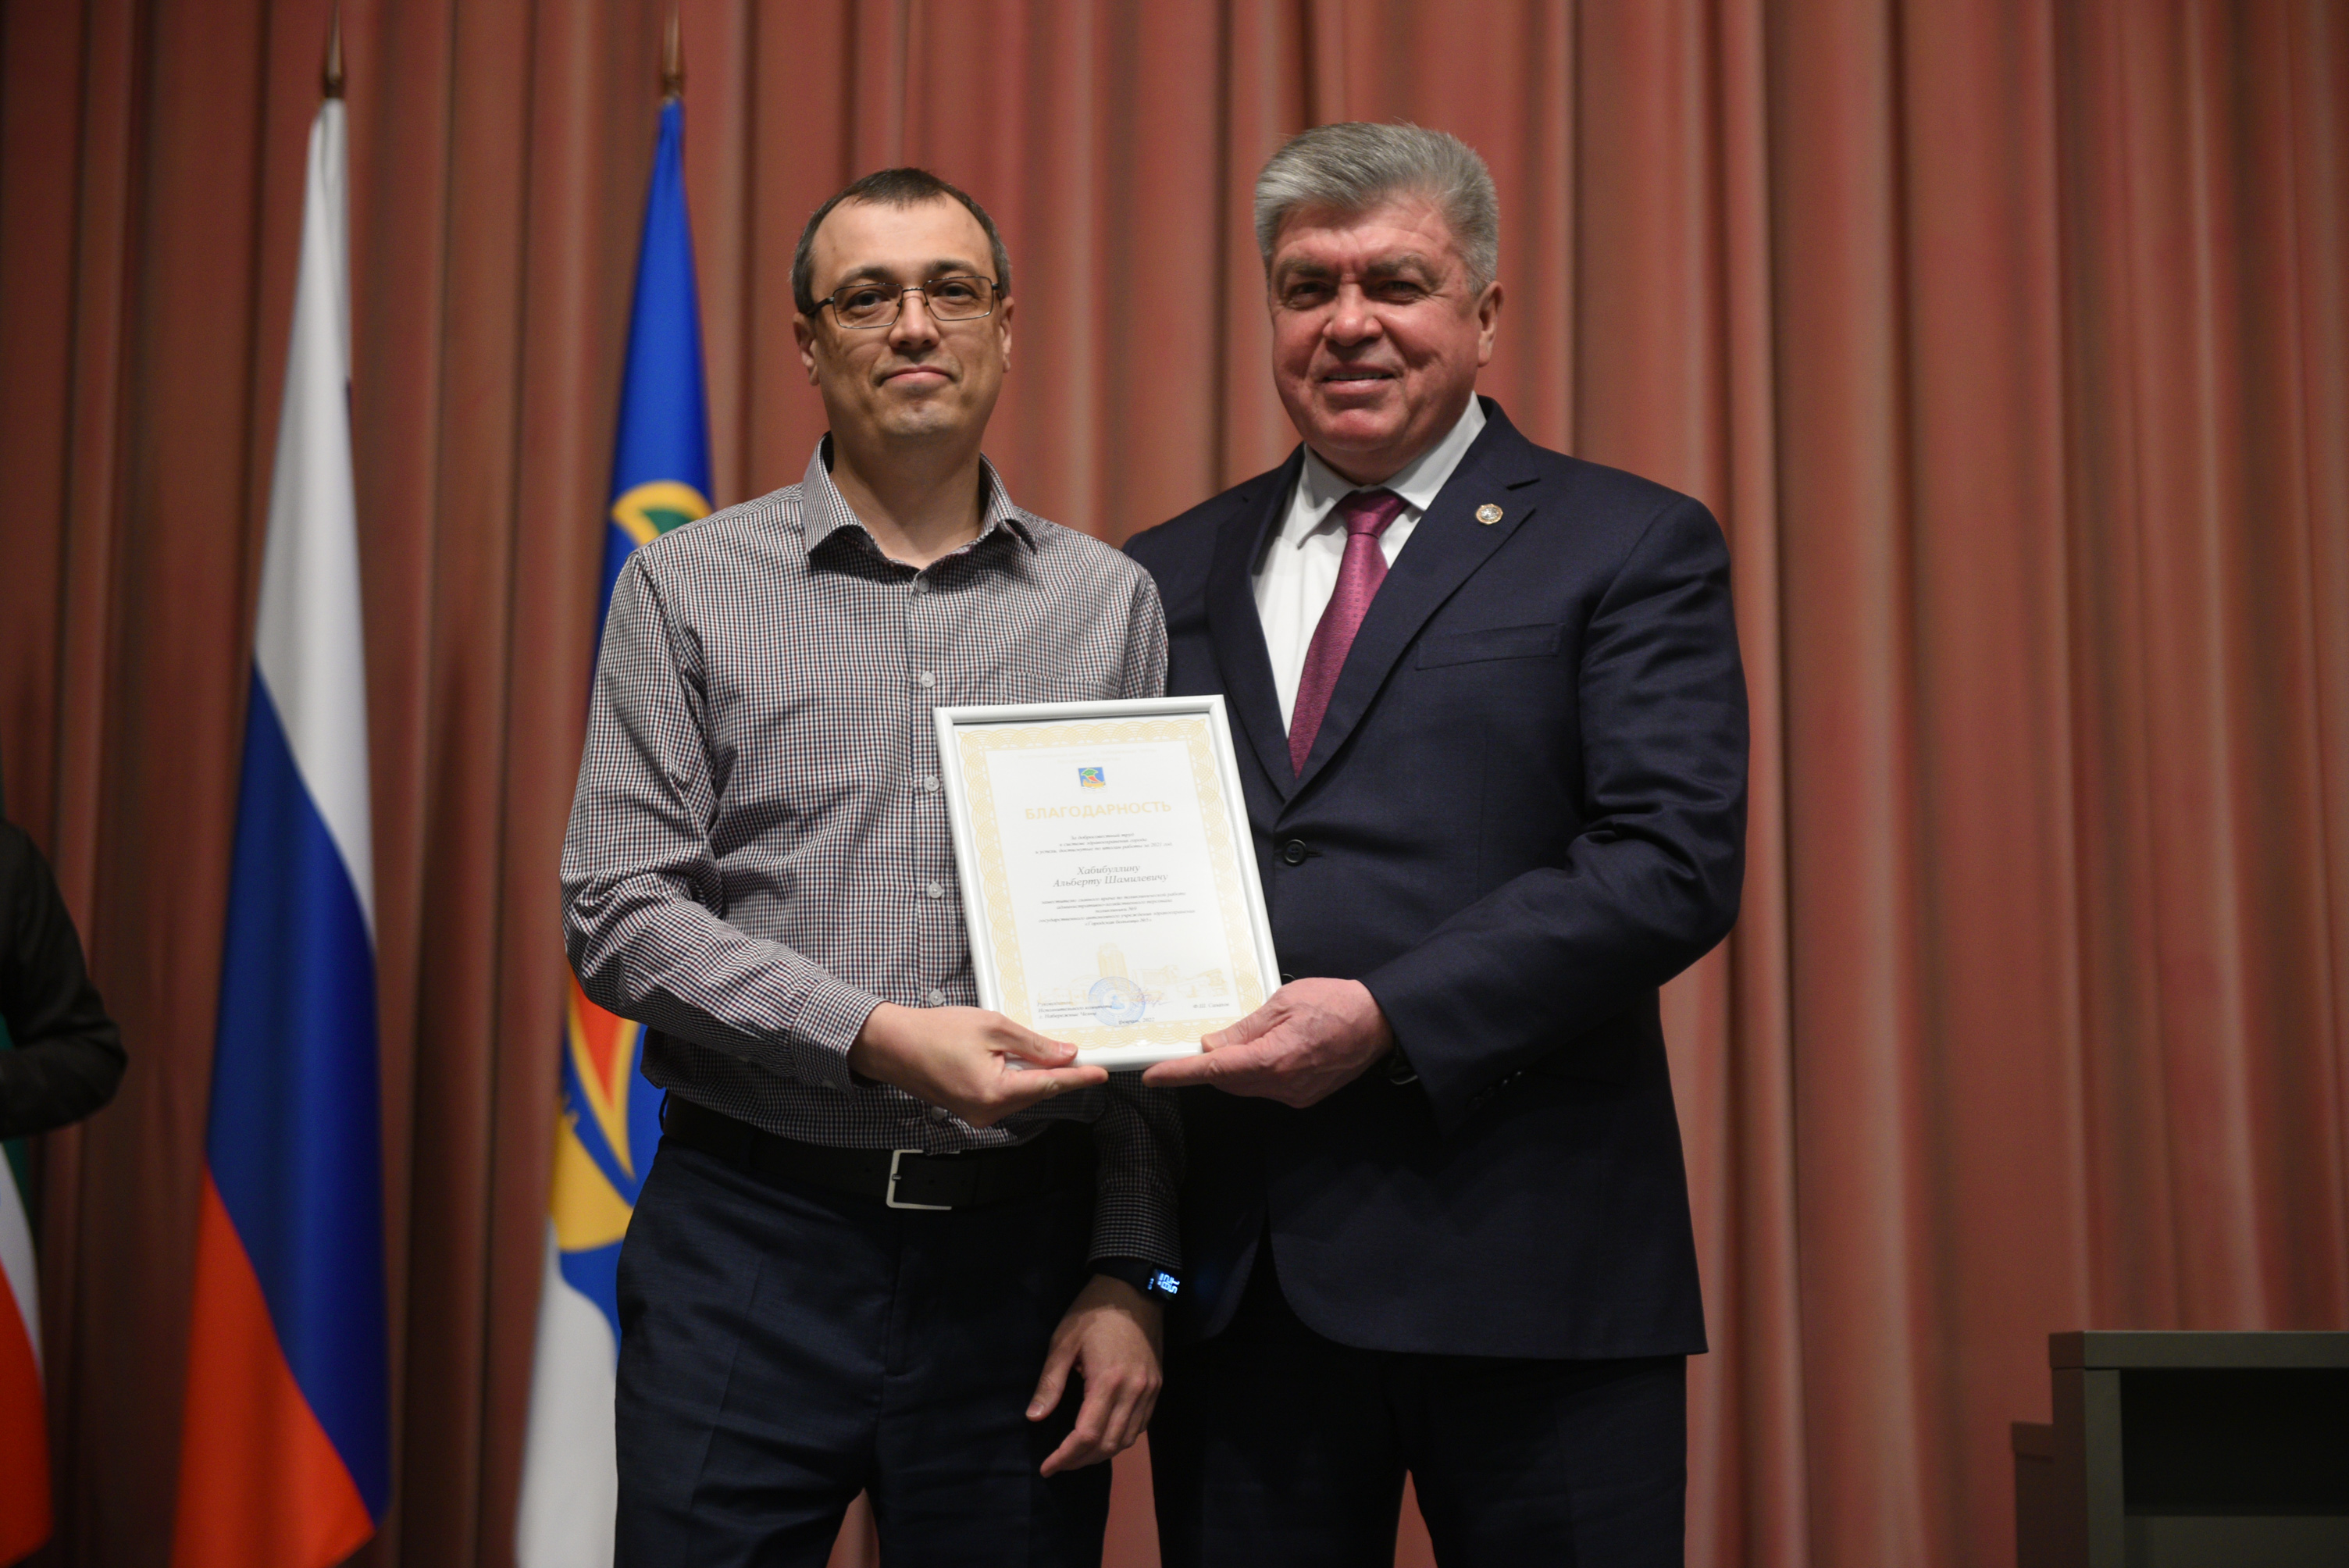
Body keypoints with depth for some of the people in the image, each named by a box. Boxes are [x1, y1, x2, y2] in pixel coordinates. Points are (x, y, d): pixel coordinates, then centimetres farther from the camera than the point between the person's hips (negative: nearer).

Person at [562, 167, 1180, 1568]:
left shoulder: (1112, 602, 7)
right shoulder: (687, 589, 3)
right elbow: (619, 914, -4)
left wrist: (1130, 1272, 0)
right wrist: (880, 1037, -17)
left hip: (1022, 1247, 1)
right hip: (752, 1241, -1)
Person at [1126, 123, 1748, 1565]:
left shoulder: (1633, 549, 2)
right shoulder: (1168, 576, 15)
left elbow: (1675, 860, -9)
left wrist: (1386, 1017, -18)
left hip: (1524, 1260, -3)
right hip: (1234, 1261, 4)